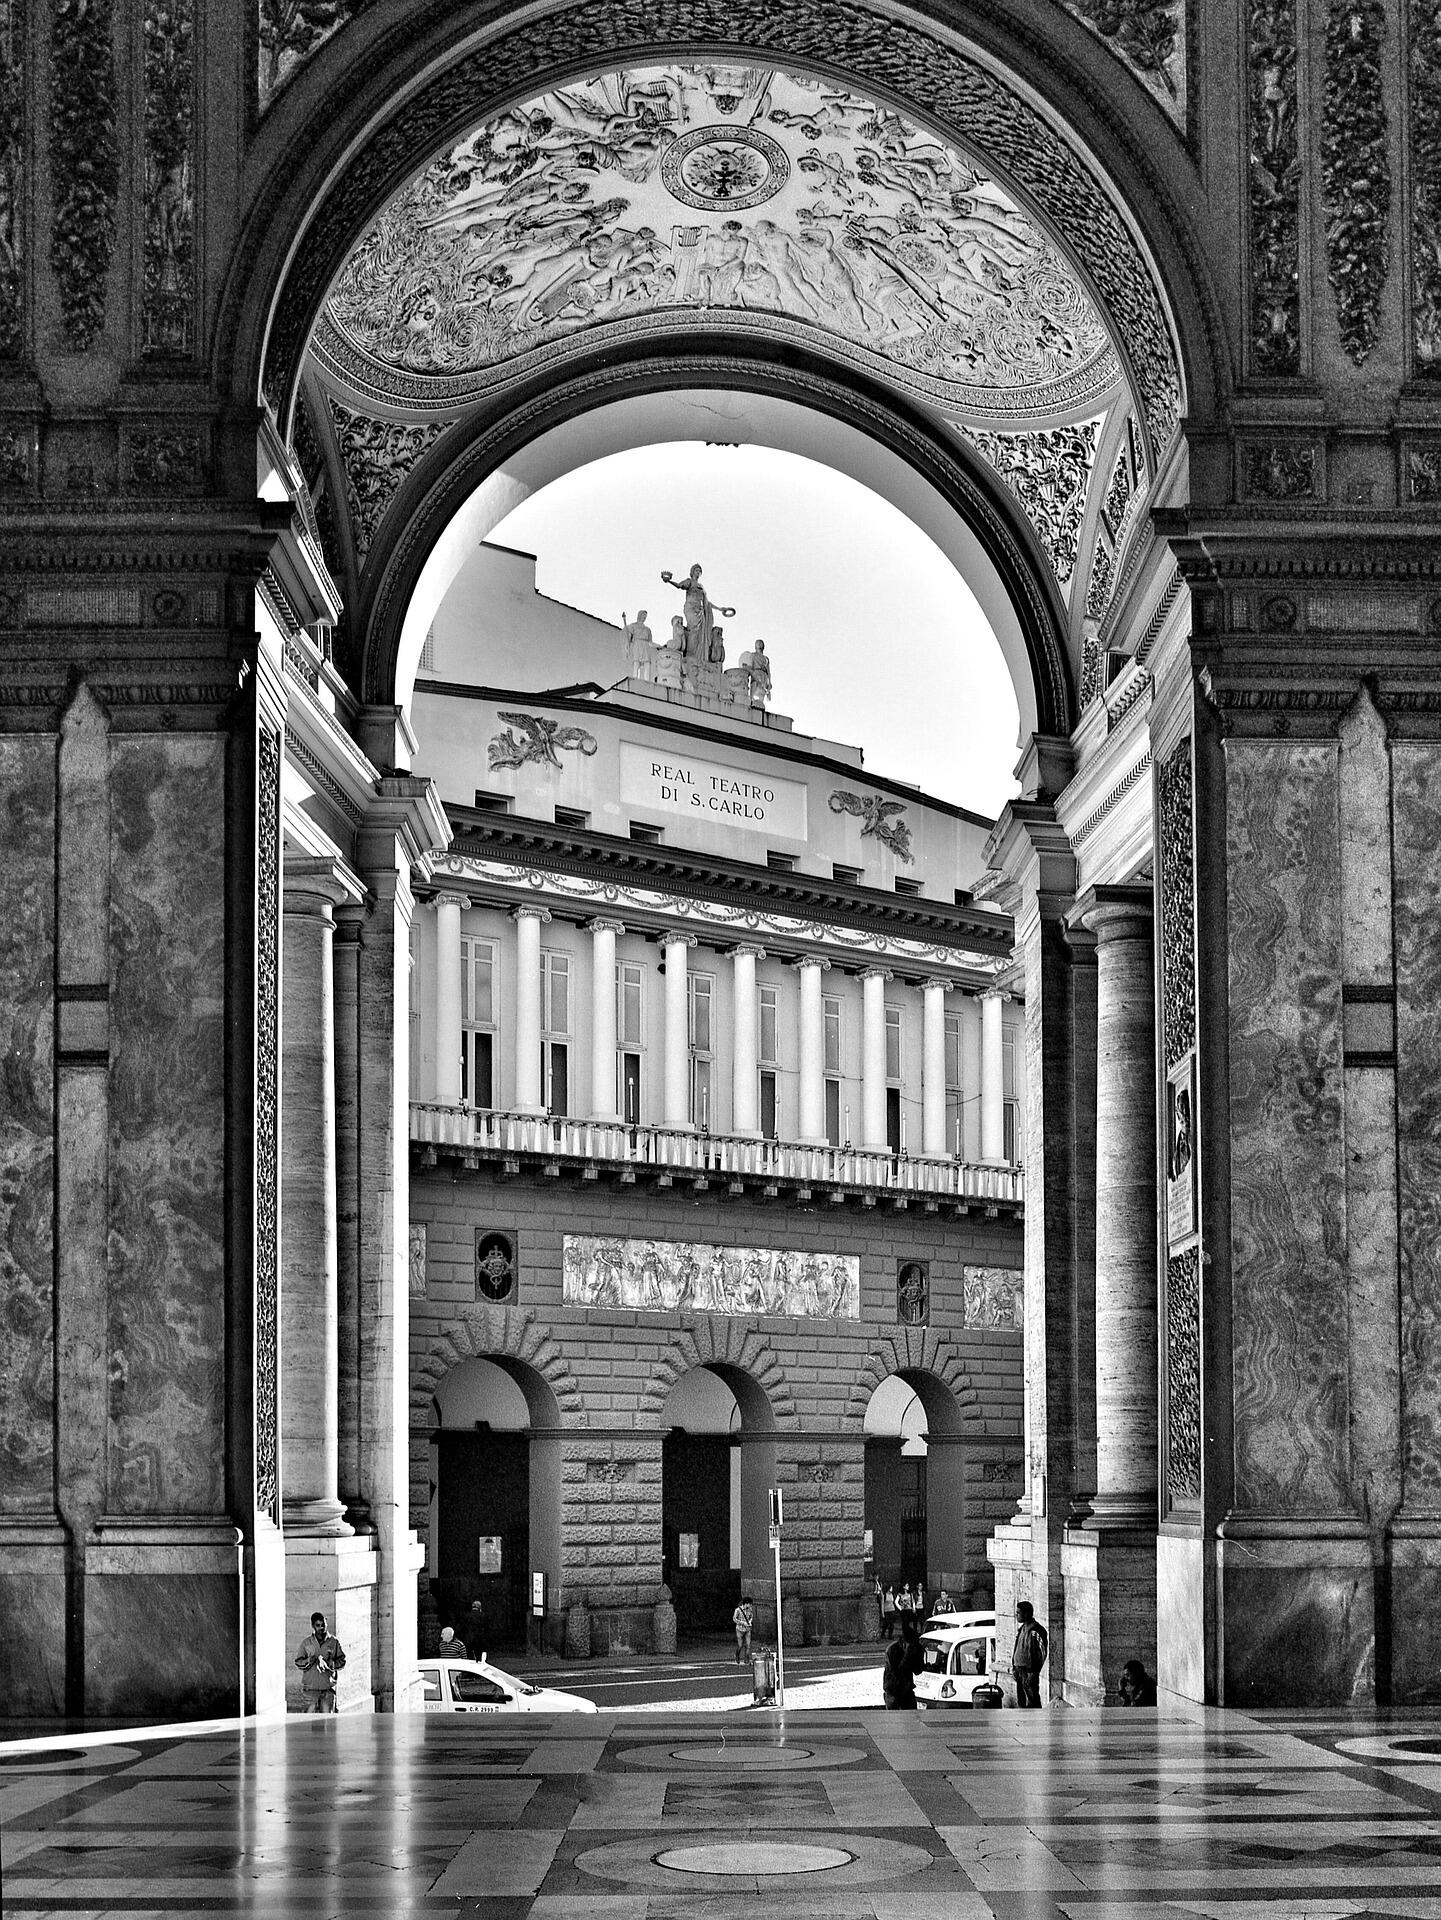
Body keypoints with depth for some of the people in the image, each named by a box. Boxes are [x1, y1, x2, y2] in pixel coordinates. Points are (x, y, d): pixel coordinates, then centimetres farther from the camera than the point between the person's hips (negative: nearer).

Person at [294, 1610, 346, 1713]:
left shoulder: (333, 1642, 6)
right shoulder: (306, 1642, 4)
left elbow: (342, 1660, 8)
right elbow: (298, 1662, 6)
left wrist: (330, 1664, -10)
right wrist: (310, 1661, -13)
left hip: (328, 1685, 1)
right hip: (310, 1685, -1)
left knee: (327, 1715, 1)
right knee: (310, 1712, -6)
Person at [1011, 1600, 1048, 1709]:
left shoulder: (1035, 1631, -15)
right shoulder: (1022, 1628, 13)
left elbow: (1041, 1654, -17)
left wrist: (1033, 1673, -18)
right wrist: (1014, 1667, 16)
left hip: (1029, 1671, -9)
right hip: (1019, 1669, 9)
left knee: (1032, 1702, -6)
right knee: (1021, 1702, 13)